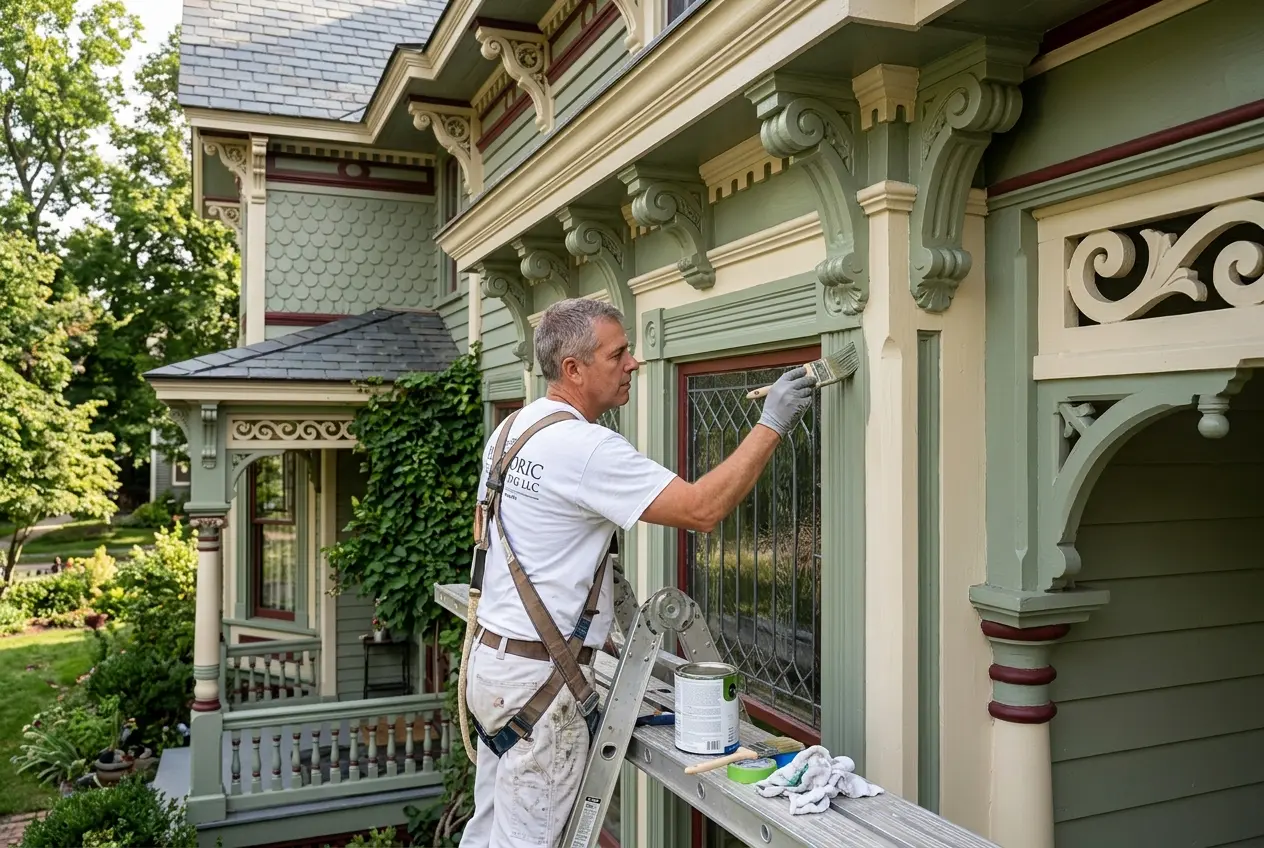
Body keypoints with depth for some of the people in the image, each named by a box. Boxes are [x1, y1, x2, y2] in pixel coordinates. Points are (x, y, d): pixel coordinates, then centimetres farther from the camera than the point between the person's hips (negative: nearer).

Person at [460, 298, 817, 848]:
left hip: (491, 653, 9)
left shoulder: (512, 428, 8)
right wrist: (771, 424, -17)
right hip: (537, 677, -9)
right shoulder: (583, 446, -22)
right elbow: (701, 510, -24)